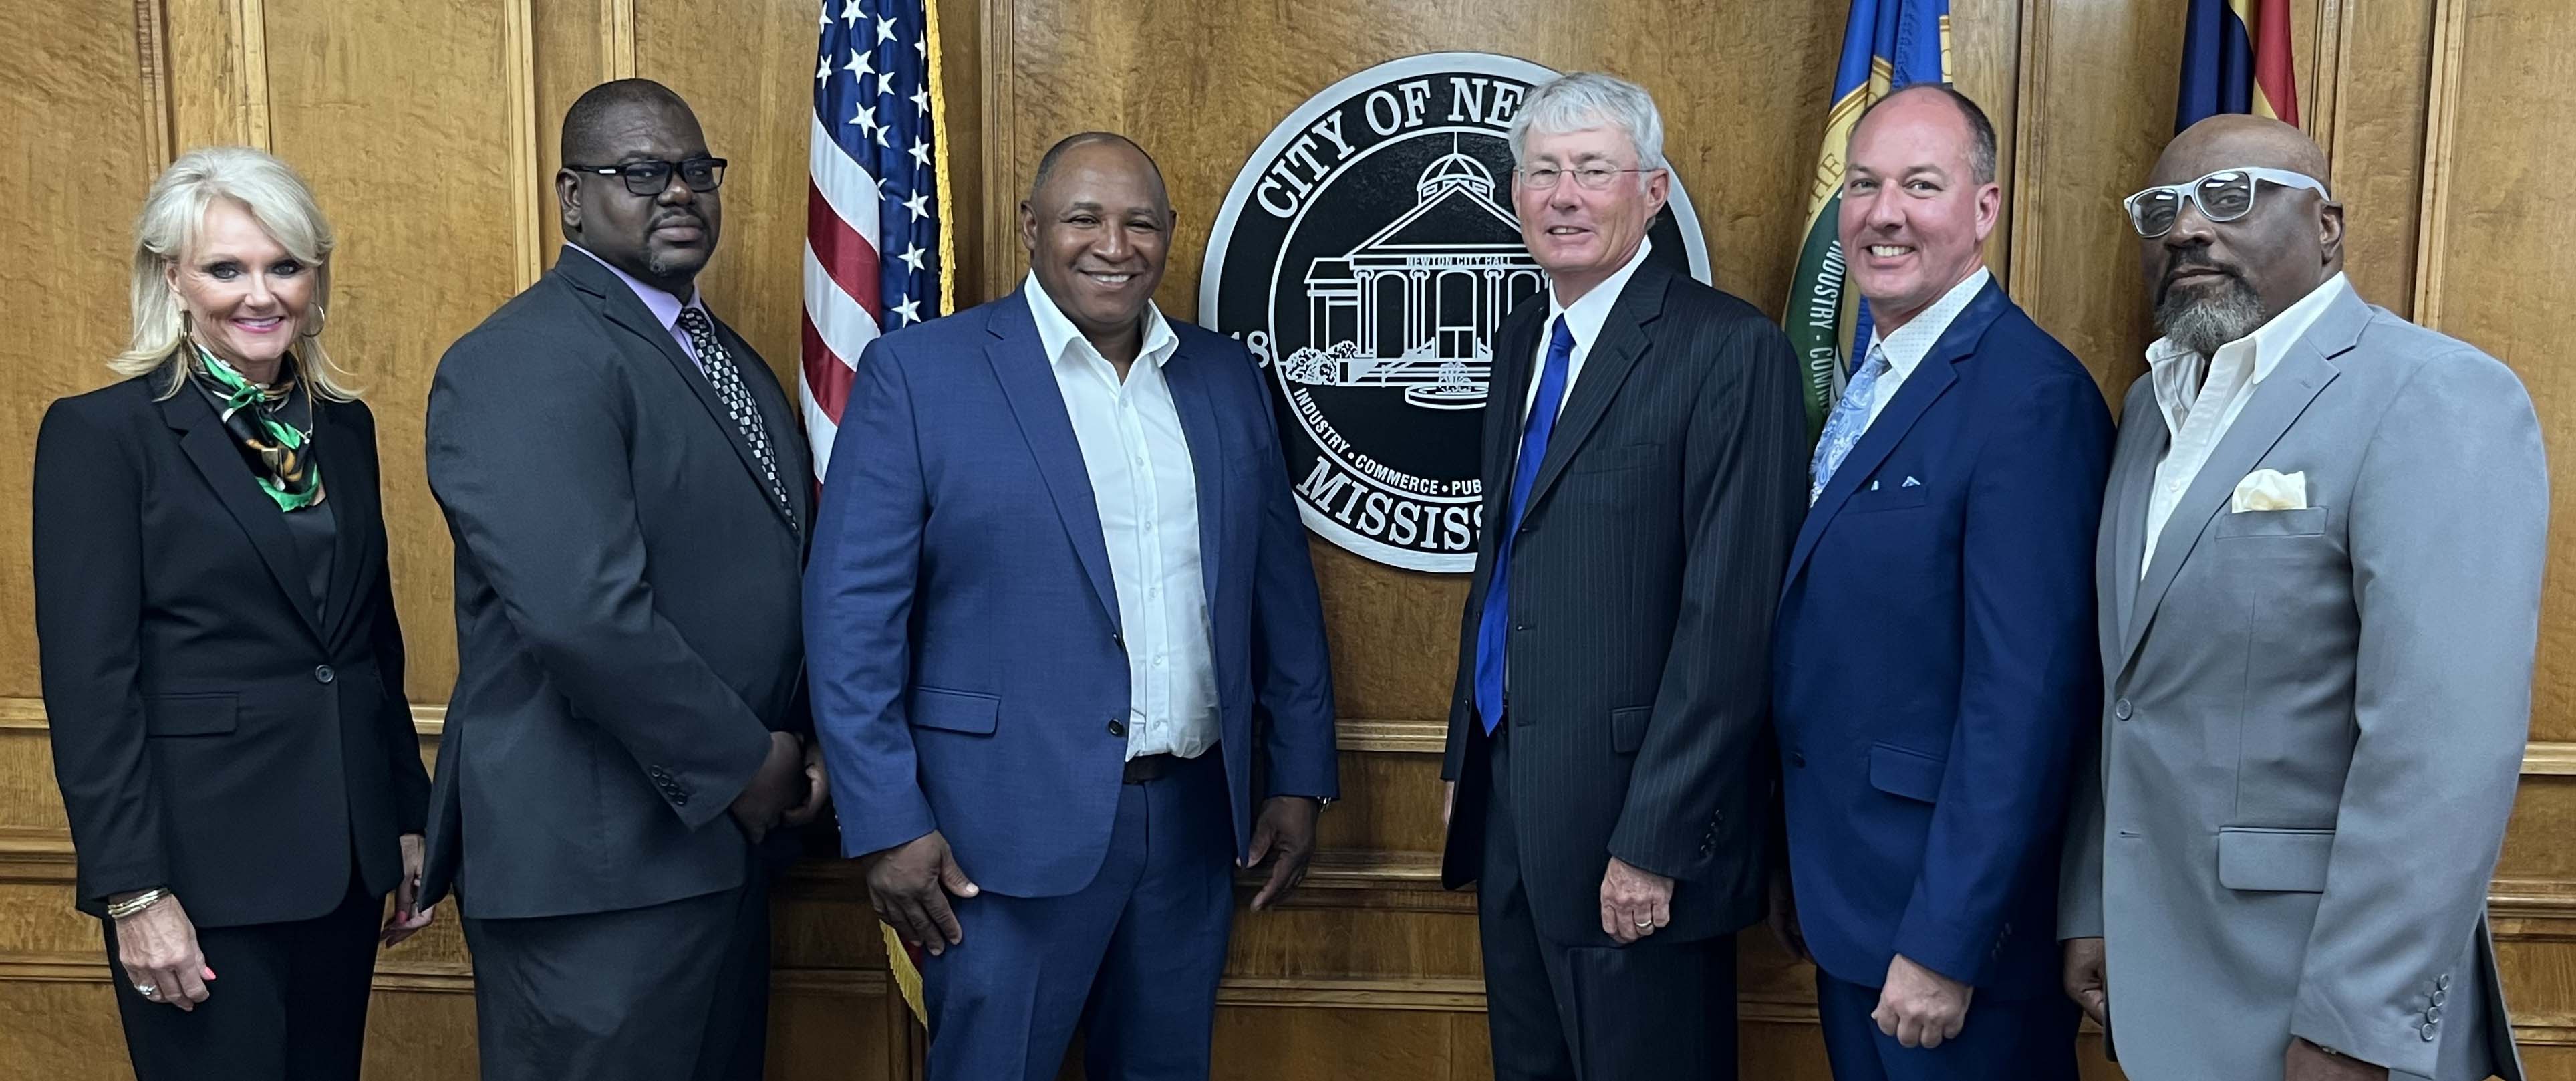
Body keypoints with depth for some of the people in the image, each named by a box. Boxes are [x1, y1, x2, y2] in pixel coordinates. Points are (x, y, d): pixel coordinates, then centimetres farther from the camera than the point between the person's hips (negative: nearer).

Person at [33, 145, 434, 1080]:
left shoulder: (344, 426, 9)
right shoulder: (100, 433, -8)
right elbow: (88, 683, -11)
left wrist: (408, 819, 13)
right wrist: (134, 892, -14)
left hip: (343, 854, 5)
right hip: (202, 868, -5)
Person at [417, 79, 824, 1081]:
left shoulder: (727, 353, 13)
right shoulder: (524, 364, -16)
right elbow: (587, 614, -27)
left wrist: (802, 741, 3)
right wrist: (743, 763, -17)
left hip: (720, 836, 9)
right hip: (597, 861, -9)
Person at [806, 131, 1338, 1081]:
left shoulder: (1227, 378, 8)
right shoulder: (918, 372, -6)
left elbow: (1281, 589, 12)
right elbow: (853, 617, -8)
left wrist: (1299, 776, 8)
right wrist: (888, 824, -12)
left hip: (1196, 818, 5)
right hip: (1013, 827, -4)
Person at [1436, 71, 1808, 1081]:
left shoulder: (1730, 350, -14)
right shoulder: (1523, 340, 11)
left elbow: (1730, 620, -18)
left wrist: (1656, 844, -18)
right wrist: (1469, 761, 14)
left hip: (1632, 815, -7)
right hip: (1510, 805, 7)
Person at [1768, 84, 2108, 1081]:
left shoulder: (2030, 395, -20)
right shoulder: (1870, 379, 8)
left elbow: (2024, 698, -23)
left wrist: (1944, 944, -21)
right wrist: (1808, 878, 11)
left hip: (1951, 912, -8)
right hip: (1846, 895, 8)